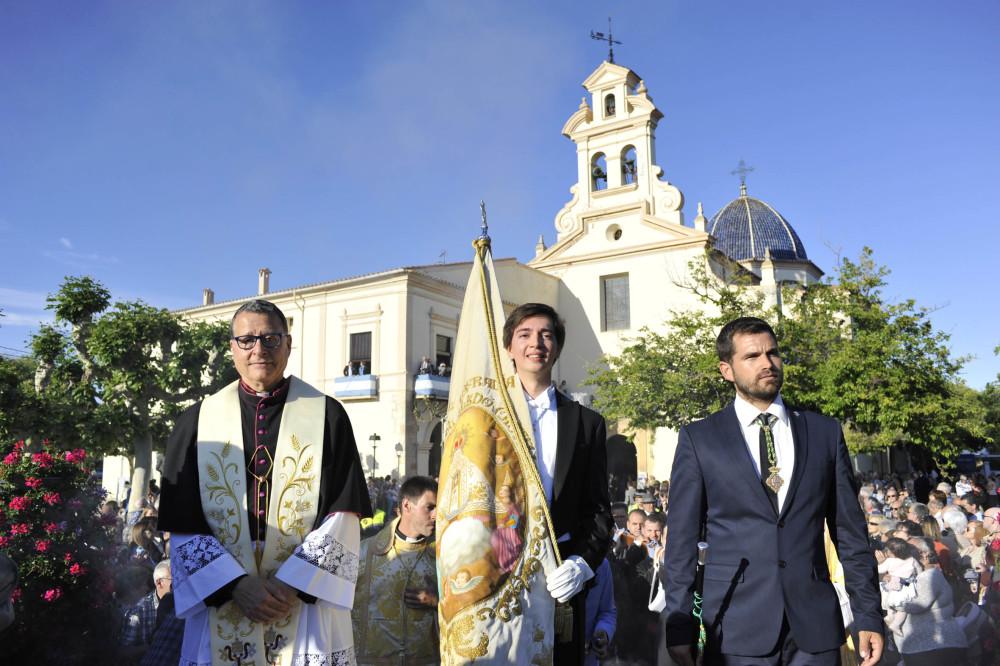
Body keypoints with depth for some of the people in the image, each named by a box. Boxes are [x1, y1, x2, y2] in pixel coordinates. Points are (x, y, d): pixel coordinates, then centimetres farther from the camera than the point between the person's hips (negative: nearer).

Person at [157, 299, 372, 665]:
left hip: (306, 603, -1)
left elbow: (343, 514, -5)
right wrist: (237, 585, -11)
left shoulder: (327, 415, -1)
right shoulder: (198, 421, 3)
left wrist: (293, 584, -13)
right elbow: (182, 525, 0)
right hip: (220, 608, 1)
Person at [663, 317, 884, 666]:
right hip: (736, 628, -2)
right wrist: (679, 626, -4)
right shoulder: (699, 438, -2)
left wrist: (869, 616, 4)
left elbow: (851, 533, 8)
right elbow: (682, 540, -1)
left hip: (815, 625, 2)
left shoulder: (825, 432, 6)